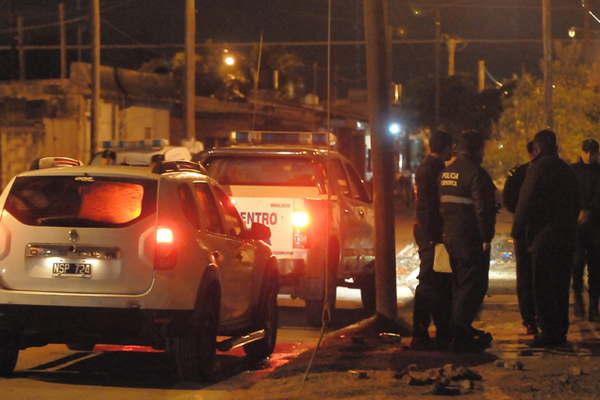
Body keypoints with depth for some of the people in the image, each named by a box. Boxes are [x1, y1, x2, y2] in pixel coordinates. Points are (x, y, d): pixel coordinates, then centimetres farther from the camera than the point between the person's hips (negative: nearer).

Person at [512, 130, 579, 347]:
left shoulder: (538, 168, -10)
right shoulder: (567, 170, 15)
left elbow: (526, 201, -12)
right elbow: (576, 204, 20)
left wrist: (517, 229, -3)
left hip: (544, 237, -7)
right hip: (566, 237, 8)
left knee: (543, 287, -5)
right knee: (560, 286, 12)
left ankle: (548, 331, -7)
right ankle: (560, 331, 16)